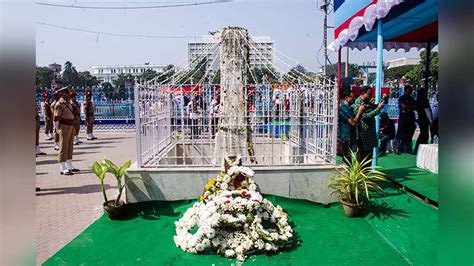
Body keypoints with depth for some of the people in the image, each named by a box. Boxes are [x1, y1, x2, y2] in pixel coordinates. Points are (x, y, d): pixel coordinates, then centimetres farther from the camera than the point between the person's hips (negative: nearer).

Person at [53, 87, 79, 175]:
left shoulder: (68, 103, 15)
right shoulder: (59, 104, -11)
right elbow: (56, 118, -13)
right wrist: (57, 129, -14)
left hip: (71, 126, 9)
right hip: (64, 127, -9)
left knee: (70, 147, 14)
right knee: (63, 147, -6)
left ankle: (69, 166, 23)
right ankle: (63, 169, -2)